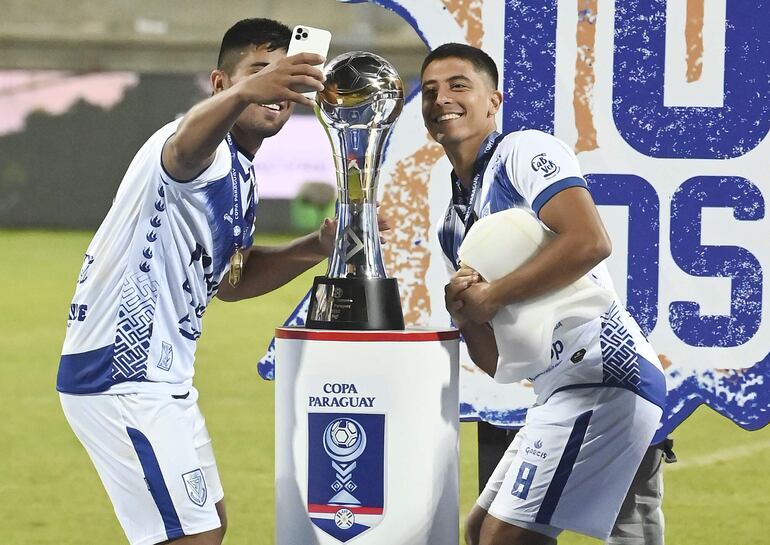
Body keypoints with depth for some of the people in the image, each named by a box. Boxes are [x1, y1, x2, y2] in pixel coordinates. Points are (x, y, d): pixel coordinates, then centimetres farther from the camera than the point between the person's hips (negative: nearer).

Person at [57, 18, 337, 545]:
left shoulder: (241, 177, 14)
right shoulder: (209, 150, -17)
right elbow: (185, 147, -44)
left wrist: (314, 248, 9)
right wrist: (244, 93, -66)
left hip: (162, 377, 11)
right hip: (120, 377, -11)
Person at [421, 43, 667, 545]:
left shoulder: (526, 151, -4)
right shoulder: (453, 225, 20)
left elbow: (589, 241, -23)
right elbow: (496, 362, 17)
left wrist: (489, 296, -14)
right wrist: (468, 317, -5)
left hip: (603, 376, -10)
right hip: (561, 391, 10)